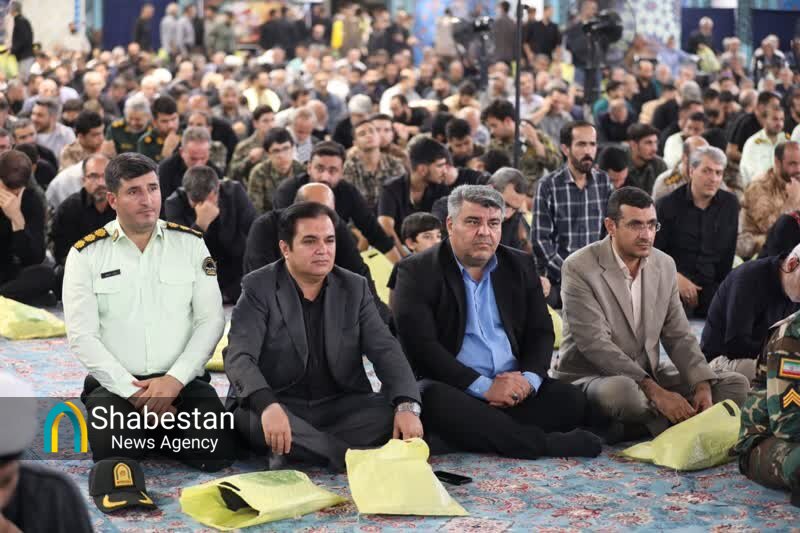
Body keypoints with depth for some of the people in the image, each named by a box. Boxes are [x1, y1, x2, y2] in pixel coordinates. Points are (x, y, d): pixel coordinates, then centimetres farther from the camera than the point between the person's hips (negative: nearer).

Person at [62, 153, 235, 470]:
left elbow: (211, 320, 1)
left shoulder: (190, 243, 6)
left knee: (218, 452, -23)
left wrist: (174, 380, -13)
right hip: (116, 383, -1)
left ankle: (159, 434, 9)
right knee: (114, 456, -29)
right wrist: (133, 391, -15)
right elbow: (82, 336, -5)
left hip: (181, 382, 1)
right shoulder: (85, 254, 2)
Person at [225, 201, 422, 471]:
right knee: (252, 418, -36)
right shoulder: (259, 288, -6)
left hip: (341, 407, 3)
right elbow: (240, 357, -18)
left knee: (393, 412, -22)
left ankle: (286, 451, -23)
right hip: (278, 407, -3)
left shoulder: (355, 288, 5)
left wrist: (407, 406, -23)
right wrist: (268, 406, -40)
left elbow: (385, 350, -3)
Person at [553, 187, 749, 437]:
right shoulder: (579, 268, -15)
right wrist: (655, 392, -29)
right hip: (588, 377, -6)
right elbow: (595, 344, -22)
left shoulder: (665, 265, 5)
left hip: (648, 374, 6)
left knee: (735, 385, -6)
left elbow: (678, 336, 7)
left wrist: (703, 385, -13)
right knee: (623, 392, -40)